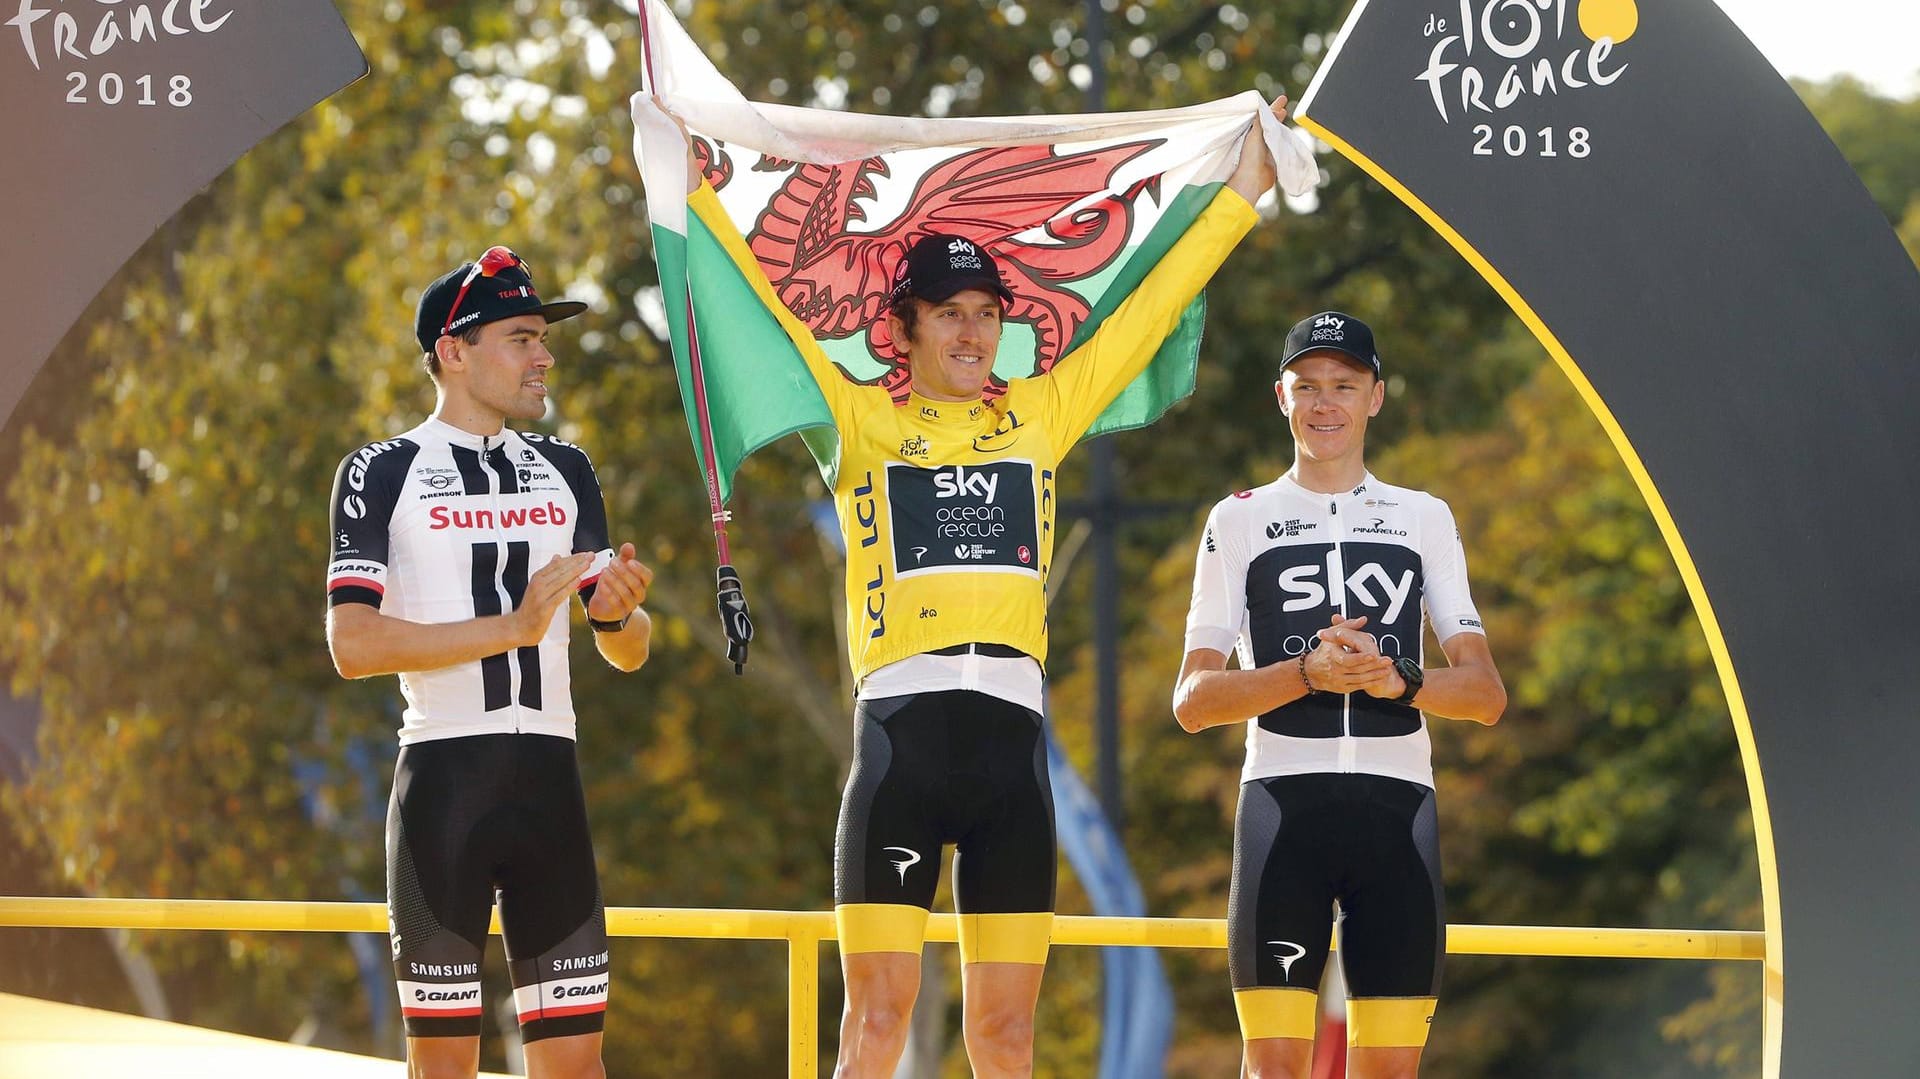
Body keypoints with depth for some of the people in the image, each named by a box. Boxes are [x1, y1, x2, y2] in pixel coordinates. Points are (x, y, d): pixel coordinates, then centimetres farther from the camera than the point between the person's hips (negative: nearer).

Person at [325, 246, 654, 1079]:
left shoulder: (564, 472, 15)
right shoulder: (383, 473, 0)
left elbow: (627, 652, 17)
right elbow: (353, 644, -12)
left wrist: (616, 610, -7)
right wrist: (511, 627, -17)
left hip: (548, 775, 4)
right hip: (442, 775, -4)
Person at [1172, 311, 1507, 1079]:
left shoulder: (1425, 519, 14)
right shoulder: (1240, 521, 9)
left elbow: (1487, 694, 8)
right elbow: (1192, 701, 2)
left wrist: (1397, 681, -13)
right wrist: (1308, 673, -15)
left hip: (1398, 804, 2)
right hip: (1284, 795, -2)